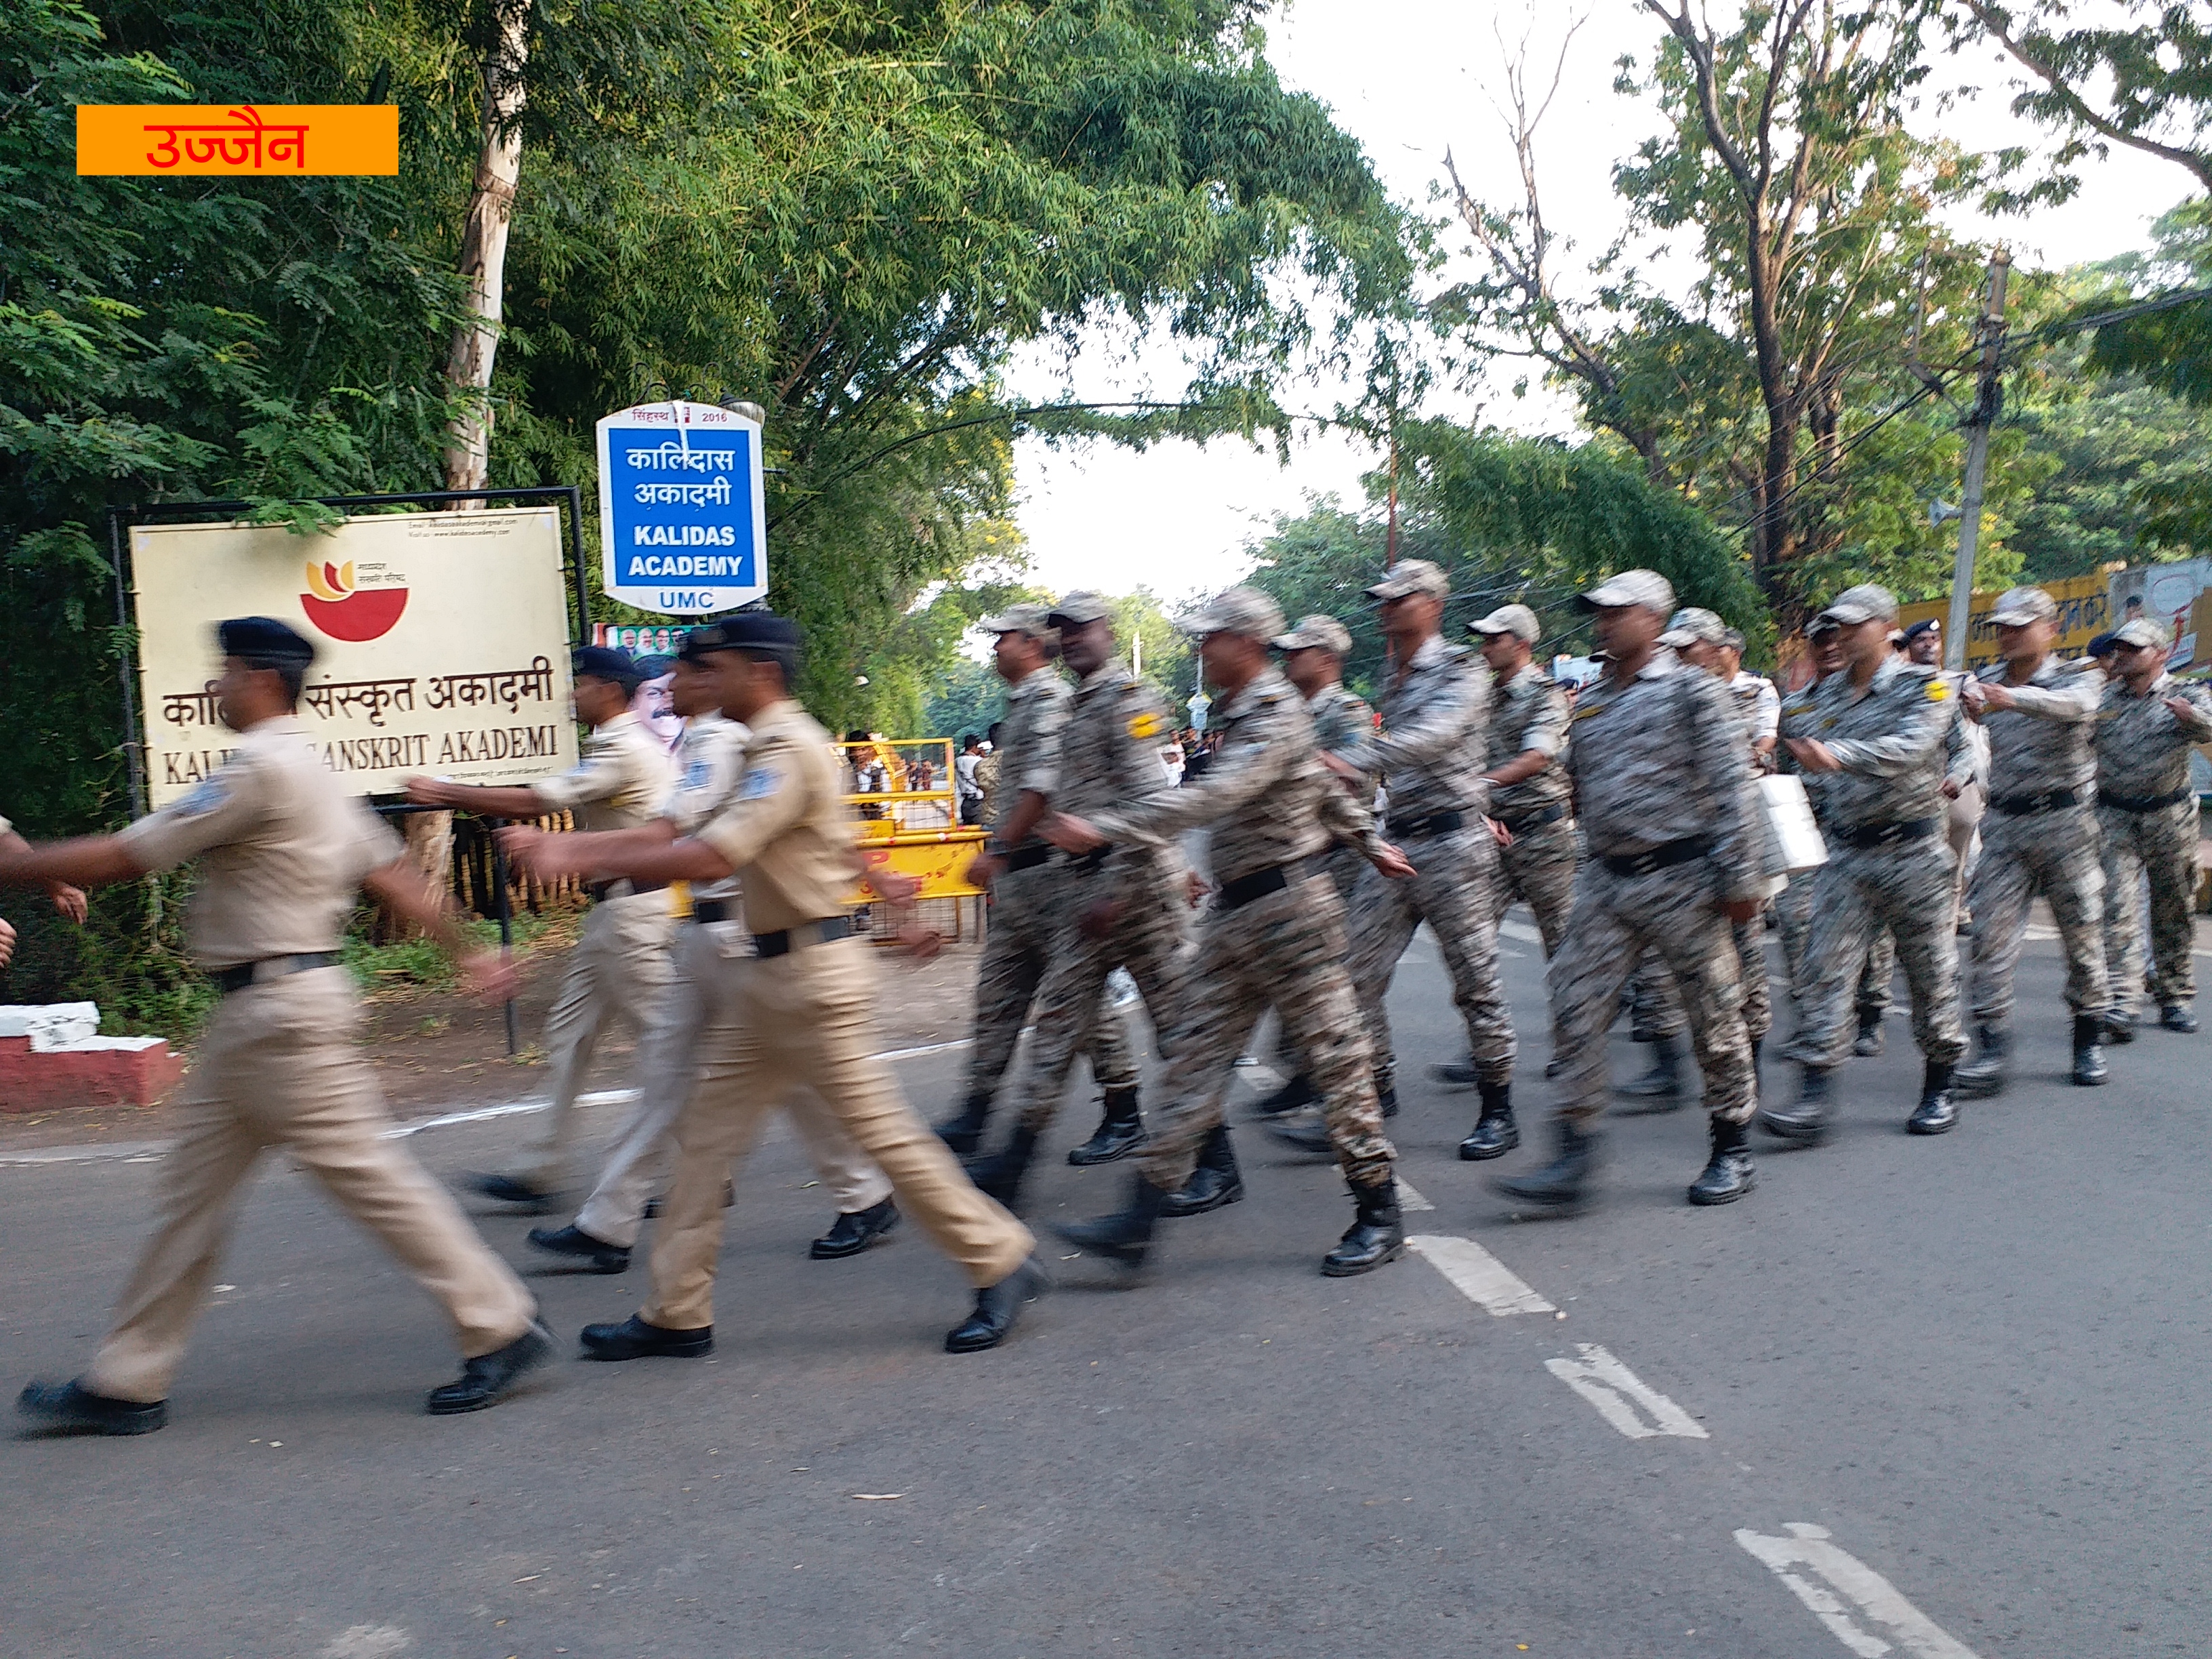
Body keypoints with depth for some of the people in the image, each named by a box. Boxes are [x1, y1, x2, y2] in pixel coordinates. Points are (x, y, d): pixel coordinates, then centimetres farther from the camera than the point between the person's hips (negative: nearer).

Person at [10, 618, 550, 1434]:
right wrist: (466, 952, 16)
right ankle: (128, 1382, 22)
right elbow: (391, 872, 15)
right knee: (192, 1190, 13)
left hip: (279, 1007, -10)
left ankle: (500, 1329, 4)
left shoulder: (260, 768, -15)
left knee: (365, 1170, -5)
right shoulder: (307, 771, 16)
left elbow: (121, 858, -13)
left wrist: (13, 866, -2)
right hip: (254, 1012, 10)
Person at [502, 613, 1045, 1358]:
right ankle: (677, 1313, 19)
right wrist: (562, 844, 9)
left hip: (813, 968, -10)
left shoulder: (789, 749, -17)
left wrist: (583, 860, -18)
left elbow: (709, 858, -25)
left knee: (881, 1129, -3)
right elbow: (679, 832, 15)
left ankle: (1001, 1265, 11)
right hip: (765, 974, 10)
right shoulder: (762, 751, 16)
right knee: (705, 1130, 10)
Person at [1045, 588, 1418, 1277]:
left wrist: (1102, 828, -35)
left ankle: (1379, 1216, 14)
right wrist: (1370, 843, 35)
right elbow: (1324, 788, 25)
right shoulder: (1234, 712, 14)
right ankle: (1141, 1218, 5)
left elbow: (1212, 797, -30)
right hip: (1235, 911, 9)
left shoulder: (1276, 715, -16)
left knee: (1334, 1056, 1)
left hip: (1288, 904, -9)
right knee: (1196, 1056, 4)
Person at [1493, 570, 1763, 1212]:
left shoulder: (1692, 690, -5)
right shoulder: (1589, 702, 14)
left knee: (1713, 1014, 5)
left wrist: (1740, 877, -13)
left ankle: (1732, 1150, 20)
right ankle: (1574, 1157, 2)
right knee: (1576, 1009, -3)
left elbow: (1730, 789, -9)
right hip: (1606, 880, 6)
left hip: (1680, 877, -5)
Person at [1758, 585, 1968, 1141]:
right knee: (1825, 970, -7)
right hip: (1844, 853, 4)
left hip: (1912, 852, -3)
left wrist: (1839, 754, -37)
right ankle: (1812, 1099, -9)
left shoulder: (1923, 685, -5)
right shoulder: (1825, 693, 12)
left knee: (1931, 974, 7)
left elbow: (1912, 747, -24)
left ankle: (1939, 1091, 24)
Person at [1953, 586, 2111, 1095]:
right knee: (1991, 934, -8)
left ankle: (2090, 1040, 22)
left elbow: (2076, 705, -25)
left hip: (2065, 820, -2)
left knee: (2082, 934, 6)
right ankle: (1990, 1050, -7)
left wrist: (2012, 699, -44)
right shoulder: (1981, 683, 10)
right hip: (2003, 824, 2)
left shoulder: (2078, 676, -2)